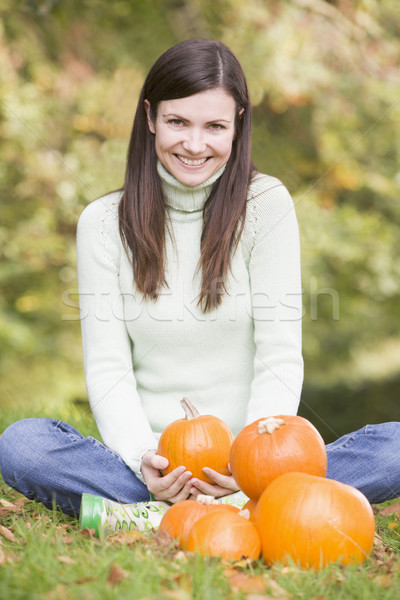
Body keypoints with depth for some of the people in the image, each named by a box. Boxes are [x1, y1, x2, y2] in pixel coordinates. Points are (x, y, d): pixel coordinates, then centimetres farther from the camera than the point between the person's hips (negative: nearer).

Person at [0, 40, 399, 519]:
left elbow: (280, 359, -5)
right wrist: (142, 460, -21)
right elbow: (108, 369, -2)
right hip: (155, 462, 0)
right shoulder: (103, 223, 3)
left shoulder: (267, 205, -1)